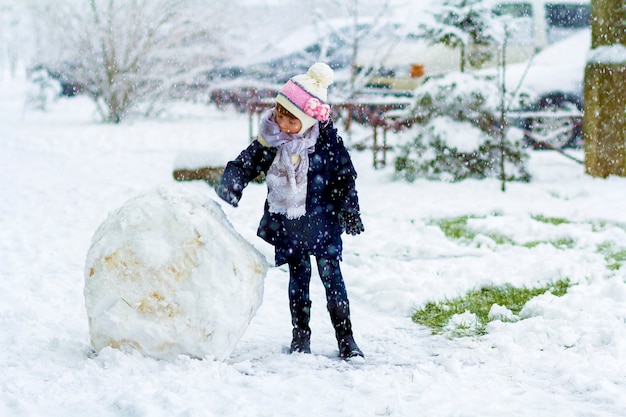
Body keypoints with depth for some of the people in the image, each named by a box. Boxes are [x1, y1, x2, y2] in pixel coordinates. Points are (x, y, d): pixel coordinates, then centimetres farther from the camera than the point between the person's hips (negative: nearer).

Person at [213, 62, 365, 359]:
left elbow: (346, 177, -1)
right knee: (298, 277, 8)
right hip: (287, 224, 2)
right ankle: (300, 334, 19)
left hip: (321, 222, -2)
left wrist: (350, 212, 1)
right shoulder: (270, 140, -5)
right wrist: (227, 190, -11)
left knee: (331, 276, -2)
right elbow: (242, 166, 4)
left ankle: (345, 337, 5)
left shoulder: (327, 140, -10)